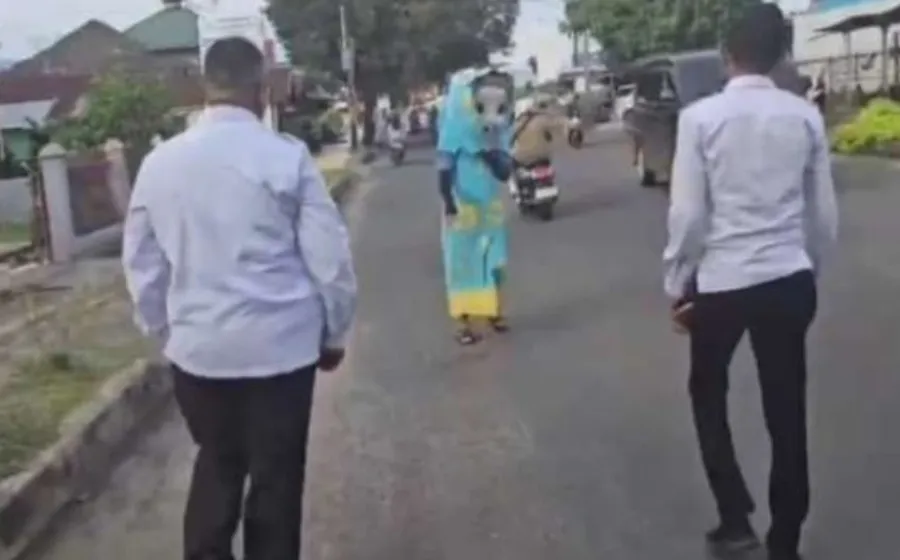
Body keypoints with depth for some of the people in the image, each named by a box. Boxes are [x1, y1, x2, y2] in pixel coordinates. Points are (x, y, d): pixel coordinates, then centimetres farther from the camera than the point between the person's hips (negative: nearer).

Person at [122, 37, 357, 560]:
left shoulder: (159, 161, 0)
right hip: (280, 344, -3)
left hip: (197, 347, 4)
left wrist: (166, 332, 21)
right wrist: (335, 332, 6)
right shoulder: (287, 156, -11)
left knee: (216, 466, 22)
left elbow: (141, 264, 7)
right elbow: (329, 256, -9)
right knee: (276, 477, 11)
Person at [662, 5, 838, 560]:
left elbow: (688, 213, -9)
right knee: (787, 411, 13)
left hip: (720, 280, -2)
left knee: (709, 393, 21)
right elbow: (824, 213, 6)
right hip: (789, 280, 3)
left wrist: (678, 284, 3)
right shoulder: (806, 116, 1)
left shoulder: (701, 117, -9)